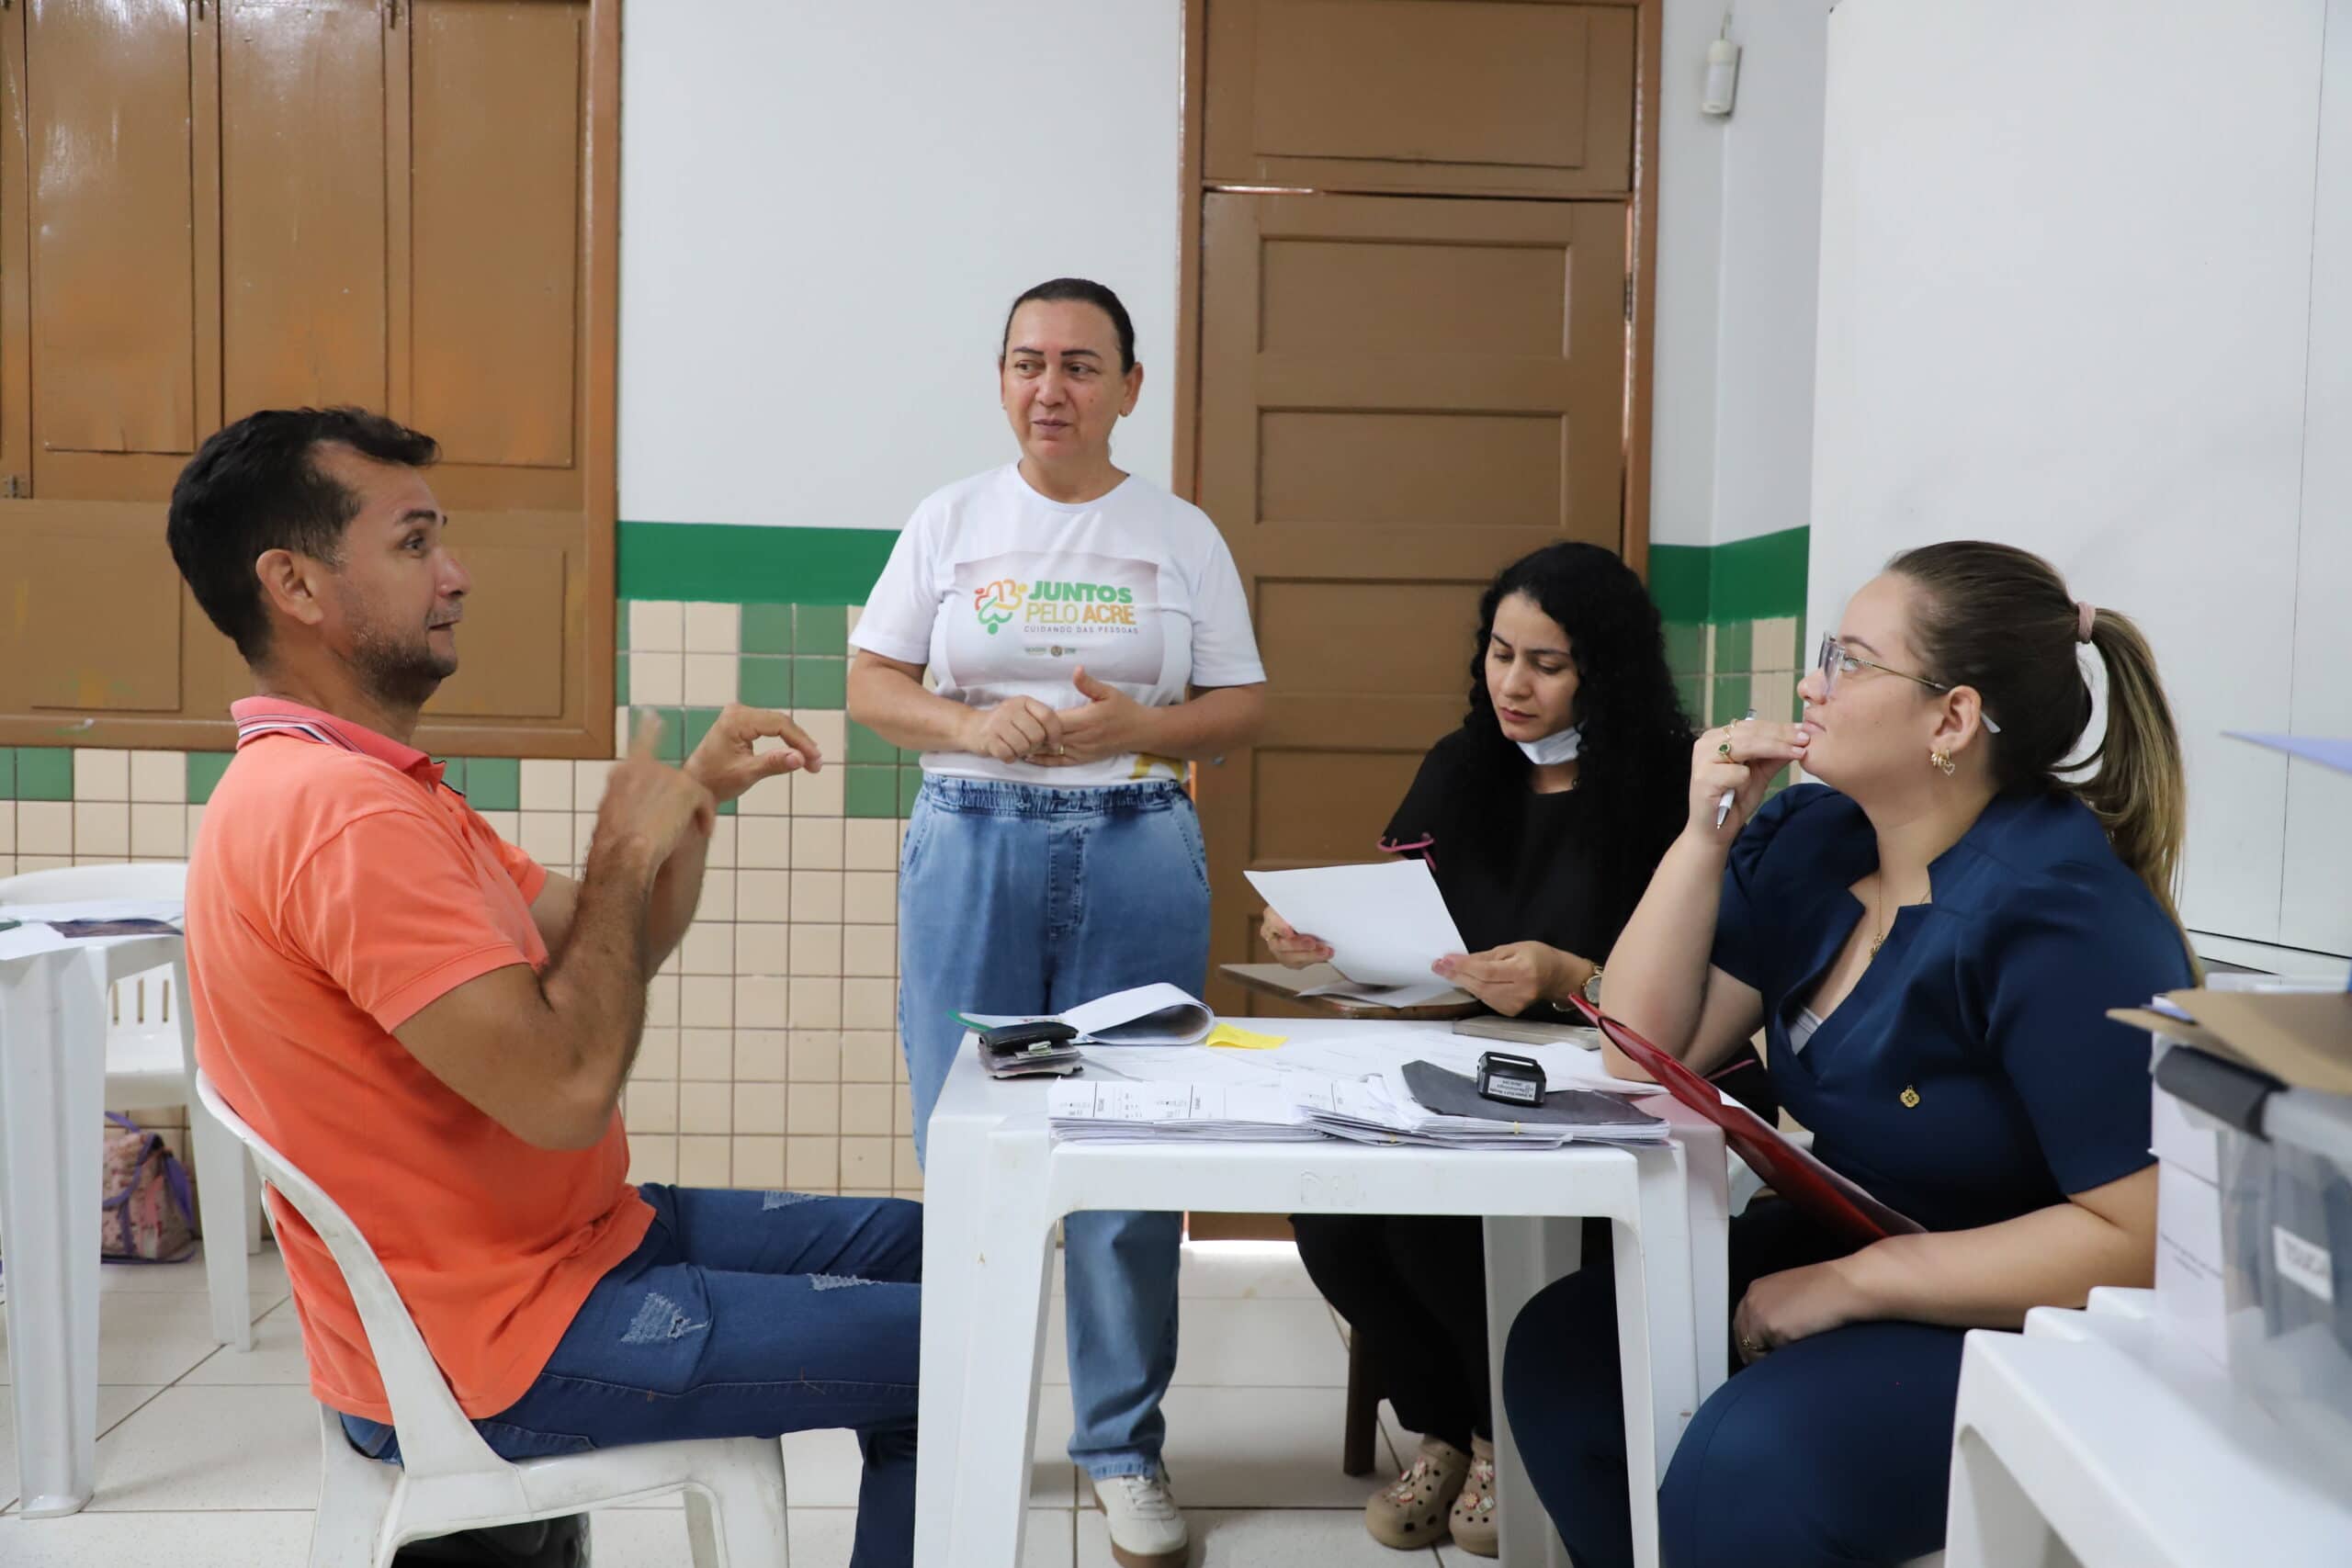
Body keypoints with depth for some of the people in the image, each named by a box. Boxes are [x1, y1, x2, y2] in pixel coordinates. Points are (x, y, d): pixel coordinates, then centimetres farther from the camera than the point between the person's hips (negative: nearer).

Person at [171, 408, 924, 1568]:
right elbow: (564, 1091, -30)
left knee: (918, 1246, 15)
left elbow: (604, 953, 13)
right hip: (501, 1346, -10)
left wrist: (695, 803, -2)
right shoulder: (337, 808, -25)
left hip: (562, 1242, 10)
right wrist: (624, 852, -17)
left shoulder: (354, 782, 11)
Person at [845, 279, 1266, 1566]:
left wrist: (1136, 726, -13)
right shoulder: (950, 522, 7)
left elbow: (1242, 707, 6)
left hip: (1138, 856, 0)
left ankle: (1122, 1448, 19)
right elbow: (870, 685, 6)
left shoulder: (1182, 536, 6)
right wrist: (972, 724, -12)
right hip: (971, 849, 1)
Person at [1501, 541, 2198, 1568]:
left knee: (1742, 1469, -29)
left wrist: (1849, 1283, -24)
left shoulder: (2059, 916, -23)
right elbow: (1644, 1055, -3)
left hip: (2030, 1321, -7)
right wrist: (1705, 835, -12)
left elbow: (2142, 1238, -26)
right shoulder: (1806, 839, -1)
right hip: (1844, 1246, 8)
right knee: (1562, 1353, -5)